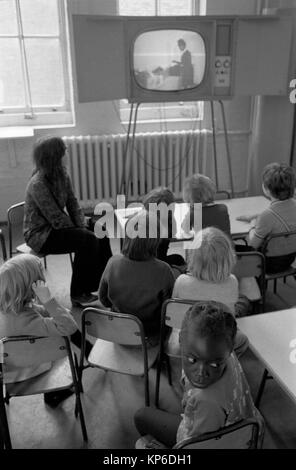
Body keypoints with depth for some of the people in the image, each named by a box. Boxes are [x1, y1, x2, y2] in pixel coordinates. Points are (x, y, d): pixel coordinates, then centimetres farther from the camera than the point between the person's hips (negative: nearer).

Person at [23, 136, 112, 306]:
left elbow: (73, 205, 4)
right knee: (88, 240, -24)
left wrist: (83, 227, -10)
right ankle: (78, 294, -12)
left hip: (56, 227, 9)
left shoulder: (62, 175, 0)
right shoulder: (38, 185, -25)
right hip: (40, 235, -8)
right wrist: (80, 232, -13)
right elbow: (57, 219, -24)